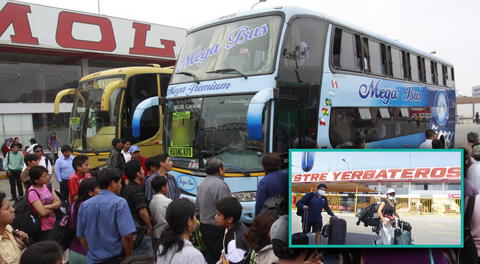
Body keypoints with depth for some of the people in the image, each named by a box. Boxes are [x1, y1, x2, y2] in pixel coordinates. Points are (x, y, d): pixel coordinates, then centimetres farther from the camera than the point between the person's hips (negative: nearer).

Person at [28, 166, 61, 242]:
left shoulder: (47, 186, 3)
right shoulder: (32, 192, -18)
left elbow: (59, 202, -2)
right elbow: (42, 212, -24)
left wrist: (47, 206, -19)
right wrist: (54, 206, -8)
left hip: (53, 226, 6)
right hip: (42, 230, -6)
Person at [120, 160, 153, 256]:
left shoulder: (126, 188, 10)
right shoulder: (137, 189, -18)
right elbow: (142, 211, -23)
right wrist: (149, 226, -9)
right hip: (140, 228, -9)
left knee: (133, 256, 17)